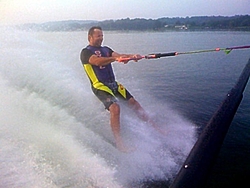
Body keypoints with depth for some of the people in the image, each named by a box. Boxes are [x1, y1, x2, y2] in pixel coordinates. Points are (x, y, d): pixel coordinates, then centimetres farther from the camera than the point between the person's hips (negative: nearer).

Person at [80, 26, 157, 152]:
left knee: (133, 102, 5)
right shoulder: (86, 52, -2)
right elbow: (97, 61, -24)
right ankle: (119, 143, -21)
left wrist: (131, 56, -20)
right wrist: (115, 58, -37)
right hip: (100, 86, -7)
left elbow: (119, 55, 1)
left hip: (113, 83, 7)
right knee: (115, 108, -26)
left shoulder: (105, 49, 19)